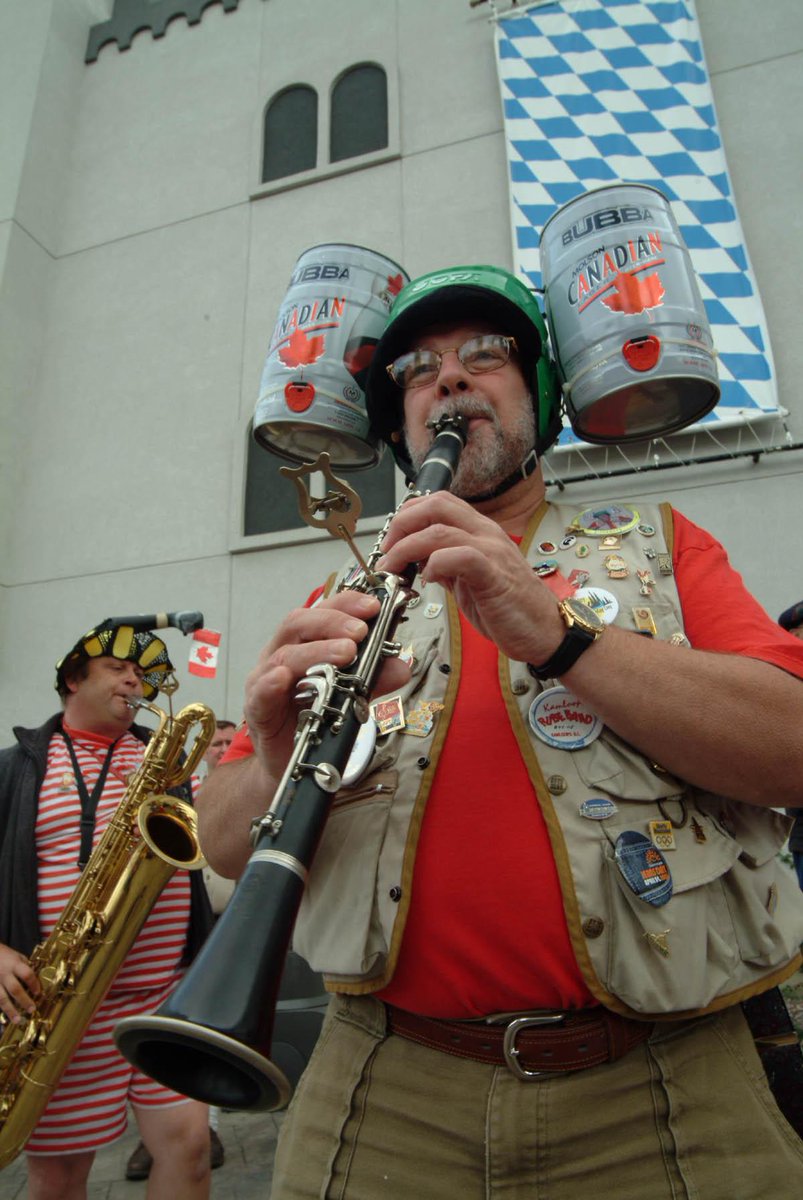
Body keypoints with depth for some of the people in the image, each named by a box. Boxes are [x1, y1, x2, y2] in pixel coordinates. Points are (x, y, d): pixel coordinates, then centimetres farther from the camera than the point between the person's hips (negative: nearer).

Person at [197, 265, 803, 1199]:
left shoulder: (654, 542, 4)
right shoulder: (346, 602, 6)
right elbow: (223, 841, 3)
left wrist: (557, 631, -22)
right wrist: (278, 766, -20)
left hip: (659, 1094, 0)